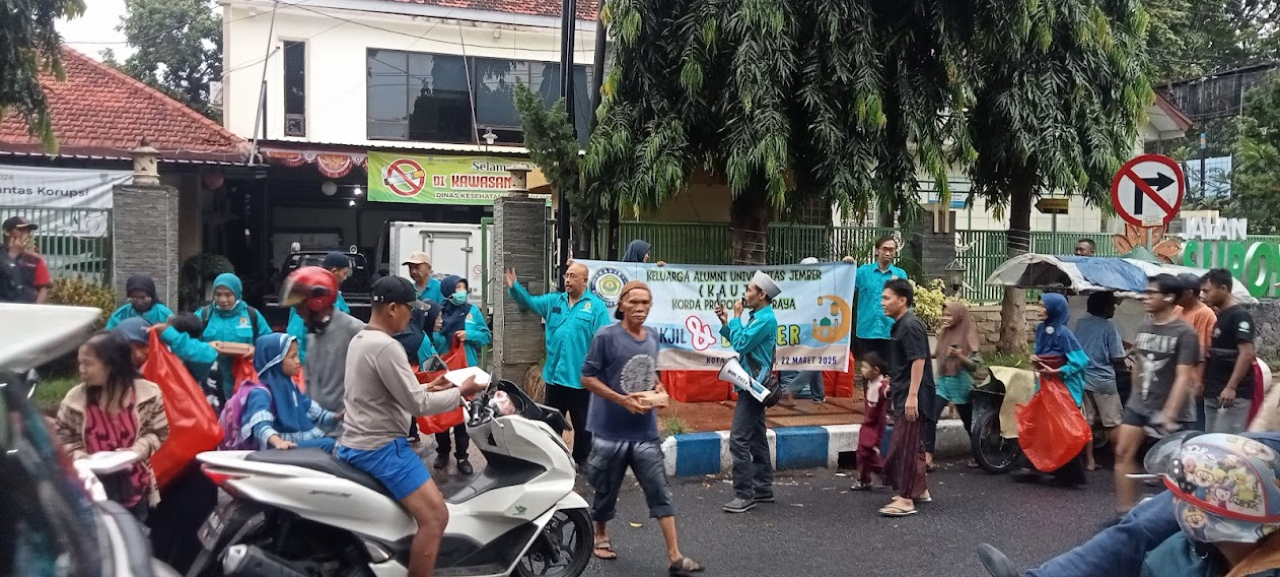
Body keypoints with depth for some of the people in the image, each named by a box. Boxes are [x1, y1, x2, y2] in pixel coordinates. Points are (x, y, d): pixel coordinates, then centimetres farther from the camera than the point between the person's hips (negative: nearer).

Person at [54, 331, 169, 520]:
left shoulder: (147, 393, -11)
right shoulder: (75, 398, -7)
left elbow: (158, 432, -1)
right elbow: (62, 437, 5)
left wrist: (137, 450, -19)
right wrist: (76, 454, -16)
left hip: (134, 486, 0)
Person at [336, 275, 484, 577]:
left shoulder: (360, 340, 12)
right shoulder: (385, 347, -20)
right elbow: (417, 405, -20)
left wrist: (429, 388, 15)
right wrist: (460, 392, -8)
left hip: (358, 443, 11)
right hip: (380, 448, -11)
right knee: (435, 517, -18)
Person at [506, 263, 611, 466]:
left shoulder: (596, 306, -9)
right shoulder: (553, 301, 8)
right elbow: (529, 302, 7)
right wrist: (514, 287, -13)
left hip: (581, 378, -5)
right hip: (554, 375, 5)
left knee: (582, 424, 10)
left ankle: (582, 461, 24)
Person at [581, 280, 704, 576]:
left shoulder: (653, 337, 7)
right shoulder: (606, 336, -12)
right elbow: (588, 378, -11)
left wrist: (658, 389, 0)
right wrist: (623, 400, -19)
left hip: (645, 431, 4)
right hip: (610, 430, -4)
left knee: (660, 492, -2)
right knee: (607, 489, 13)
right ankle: (601, 536, 38)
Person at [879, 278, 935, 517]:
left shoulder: (911, 326, -17)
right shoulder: (900, 326, 15)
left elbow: (918, 361, -23)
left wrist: (912, 396, -27)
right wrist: (893, 382, 28)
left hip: (912, 397, -11)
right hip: (903, 394, 11)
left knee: (903, 445, -9)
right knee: (913, 444, 18)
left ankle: (905, 499, -8)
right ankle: (920, 490, 30)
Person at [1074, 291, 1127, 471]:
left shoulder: (1080, 323, 5)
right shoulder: (1109, 327, -12)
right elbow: (1117, 358, -12)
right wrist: (1128, 354, 8)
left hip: (1082, 378, 6)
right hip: (1103, 380, -5)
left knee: (1086, 421, 7)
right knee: (1113, 423, 4)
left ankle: (1089, 460, 9)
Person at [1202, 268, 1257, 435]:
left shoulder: (1240, 316, -13)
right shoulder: (1221, 316, 15)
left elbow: (1247, 353, -21)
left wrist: (1231, 387, -26)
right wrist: (1206, 383, 18)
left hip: (1233, 394, -9)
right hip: (1213, 393, 9)